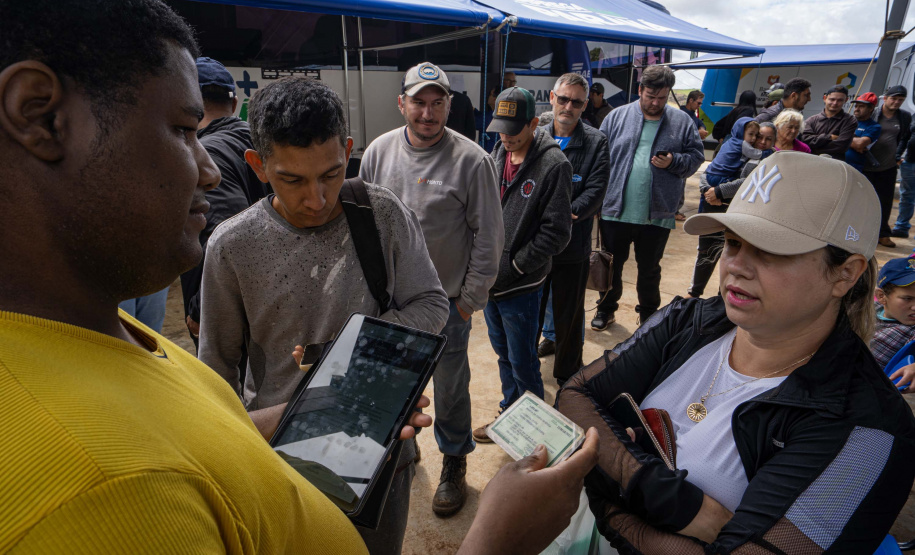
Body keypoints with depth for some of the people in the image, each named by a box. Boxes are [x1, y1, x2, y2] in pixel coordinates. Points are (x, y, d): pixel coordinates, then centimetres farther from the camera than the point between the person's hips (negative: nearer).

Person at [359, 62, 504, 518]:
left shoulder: (471, 160, -13)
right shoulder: (379, 151, -1)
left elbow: (488, 237, -9)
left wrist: (471, 300, -9)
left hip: (446, 300, -4)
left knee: (449, 387, 12)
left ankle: (454, 464, 37)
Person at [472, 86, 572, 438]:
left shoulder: (554, 165, -14)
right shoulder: (497, 155, 5)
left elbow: (556, 233, -16)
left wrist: (512, 267, -14)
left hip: (521, 285, -6)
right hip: (490, 277, 7)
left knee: (522, 361, 7)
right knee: (503, 352, 21)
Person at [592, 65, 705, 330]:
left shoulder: (681, 121, 3)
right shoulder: (617, 116, 2)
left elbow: (696, 156, 8)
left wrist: (674, 162, -14)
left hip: (657, 215, 0)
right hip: (616, 210, 0)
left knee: (649, 270, 15)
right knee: (611, 265, 14)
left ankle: (649, 314, 35)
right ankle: (606, 309, 35)